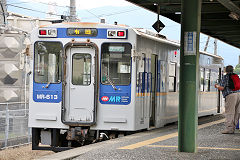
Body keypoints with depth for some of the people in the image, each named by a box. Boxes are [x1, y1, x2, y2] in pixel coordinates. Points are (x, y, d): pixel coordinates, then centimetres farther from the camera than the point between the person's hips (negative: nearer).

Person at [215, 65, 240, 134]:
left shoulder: (225, 77, 1)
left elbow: (221, 88, -6)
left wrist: (217, 86, 15)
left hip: (231, 95, -7)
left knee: (229, 113, -8)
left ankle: (229, 129, -14)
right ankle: (232, 128, 9)